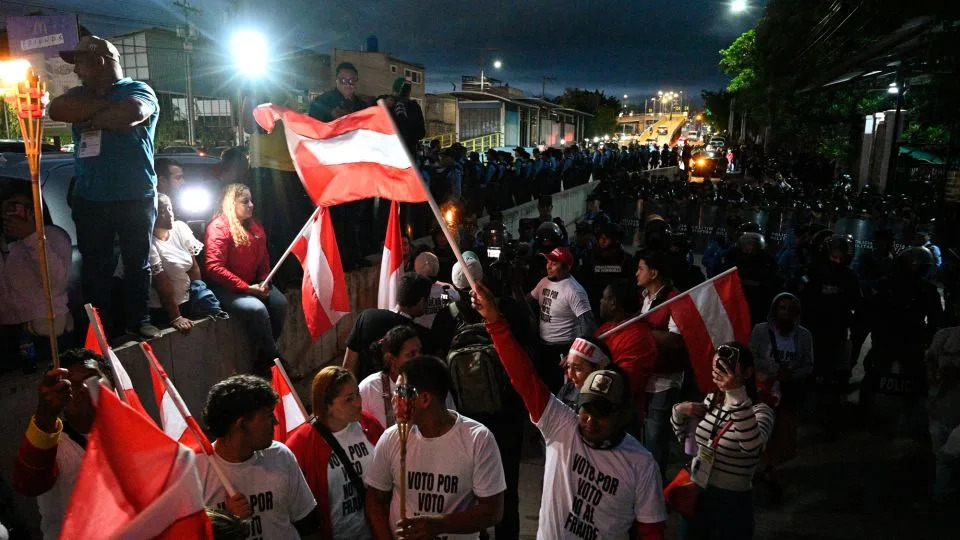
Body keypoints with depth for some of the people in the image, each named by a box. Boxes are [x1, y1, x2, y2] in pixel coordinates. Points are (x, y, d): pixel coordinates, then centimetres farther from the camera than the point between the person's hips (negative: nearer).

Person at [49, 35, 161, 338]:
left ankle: (139, 321, 16)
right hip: (89, 200, 4)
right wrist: (107, 105, -10)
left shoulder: (139, 90, 0)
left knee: (137, 263, 6)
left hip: (135, 198, -4)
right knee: (94, 267, 7)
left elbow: (131, 114, -24)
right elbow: (56, 110, -6)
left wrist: (90, 117, -8)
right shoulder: (81, 94, 16)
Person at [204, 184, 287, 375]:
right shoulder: (219, 228, -12)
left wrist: (264, 283, -2)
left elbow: (264, 259, 18)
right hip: (225, 288, -7)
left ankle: (264, 358, -4)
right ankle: (272, 359, -11)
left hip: (252, 284, 7)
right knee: (257, 308, -29)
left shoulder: (255, 227, 11)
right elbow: (214, 267, -20)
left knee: (280, 302, -17)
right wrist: (246, 288, -22)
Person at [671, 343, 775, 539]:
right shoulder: (710, 400, 2)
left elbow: (751, 446, -37)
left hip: (732, 503, -5)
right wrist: (678, 412, -5)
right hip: (696, 494, 5)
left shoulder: (760, 411, -16)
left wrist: (738, 395, -46)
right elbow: (685, 436, 15)